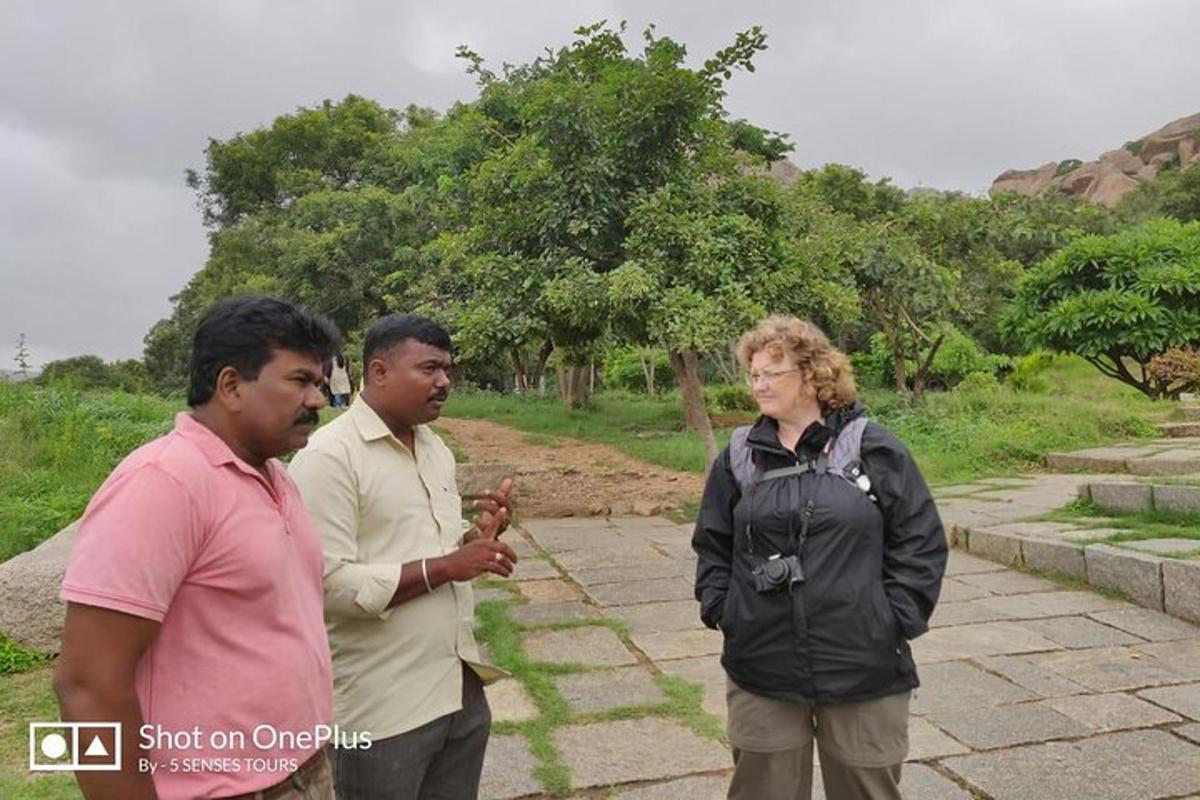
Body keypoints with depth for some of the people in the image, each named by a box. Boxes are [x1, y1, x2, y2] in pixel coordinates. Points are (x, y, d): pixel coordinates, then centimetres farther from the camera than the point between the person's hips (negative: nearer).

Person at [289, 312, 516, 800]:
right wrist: (445, 567, -22)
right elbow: (330, 585, -22)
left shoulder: (435, 447, 9)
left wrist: (480, 535, -3)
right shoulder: (329, 457, -16)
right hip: (383, 708, -7)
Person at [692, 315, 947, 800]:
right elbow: (712, 543, 11)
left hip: (863, 668, -2)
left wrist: (899, 619, -7)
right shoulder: (740, 455, 4)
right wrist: (717, 607, 0)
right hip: (761, 668, 2)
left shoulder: (874, 449, -4)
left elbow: (922, 541, -2)